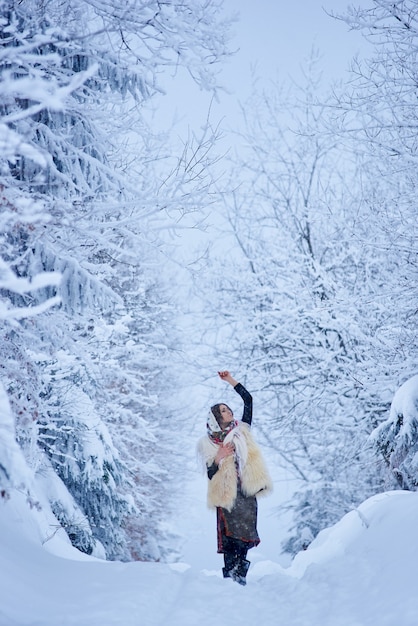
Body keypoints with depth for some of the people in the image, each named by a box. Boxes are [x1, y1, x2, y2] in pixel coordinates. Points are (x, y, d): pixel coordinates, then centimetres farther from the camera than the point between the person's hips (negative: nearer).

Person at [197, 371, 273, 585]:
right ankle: (230, 576, -2)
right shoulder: (208, 444, 5)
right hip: (227, 494, -2)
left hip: (247, 492, 2)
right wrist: (218, 458, -15)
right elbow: (210, 474, 1)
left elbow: (248, 399, 8)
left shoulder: (241, 430, 12)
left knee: (244, 535, -1)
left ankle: (240, 576, 5)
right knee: (230, 536, -6)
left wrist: (230, 380, 7)